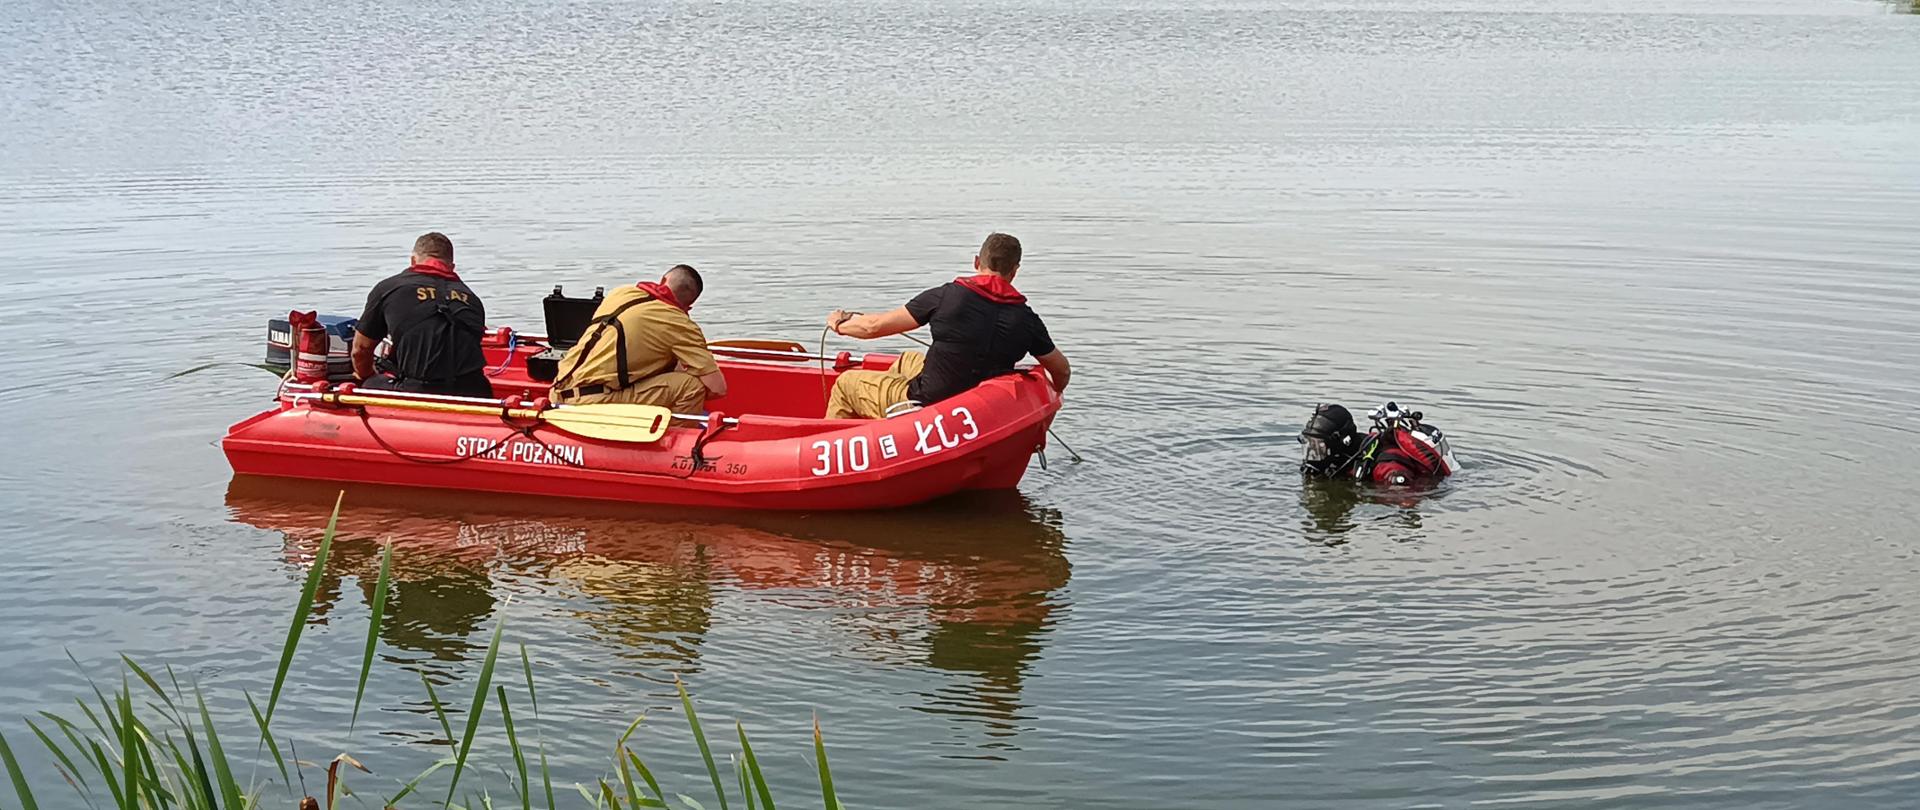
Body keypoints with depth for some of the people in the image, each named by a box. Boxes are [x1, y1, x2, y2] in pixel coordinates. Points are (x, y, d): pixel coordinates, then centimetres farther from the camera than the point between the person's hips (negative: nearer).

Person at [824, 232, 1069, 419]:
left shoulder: (945, 296, -16)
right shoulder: (1026, 318, -8)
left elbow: (875, 326, -9)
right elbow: (1062, 370, 4)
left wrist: (840, 324, 12)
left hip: (927, 404, -6)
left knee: (846, 383, 17)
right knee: (906, 361, 33)